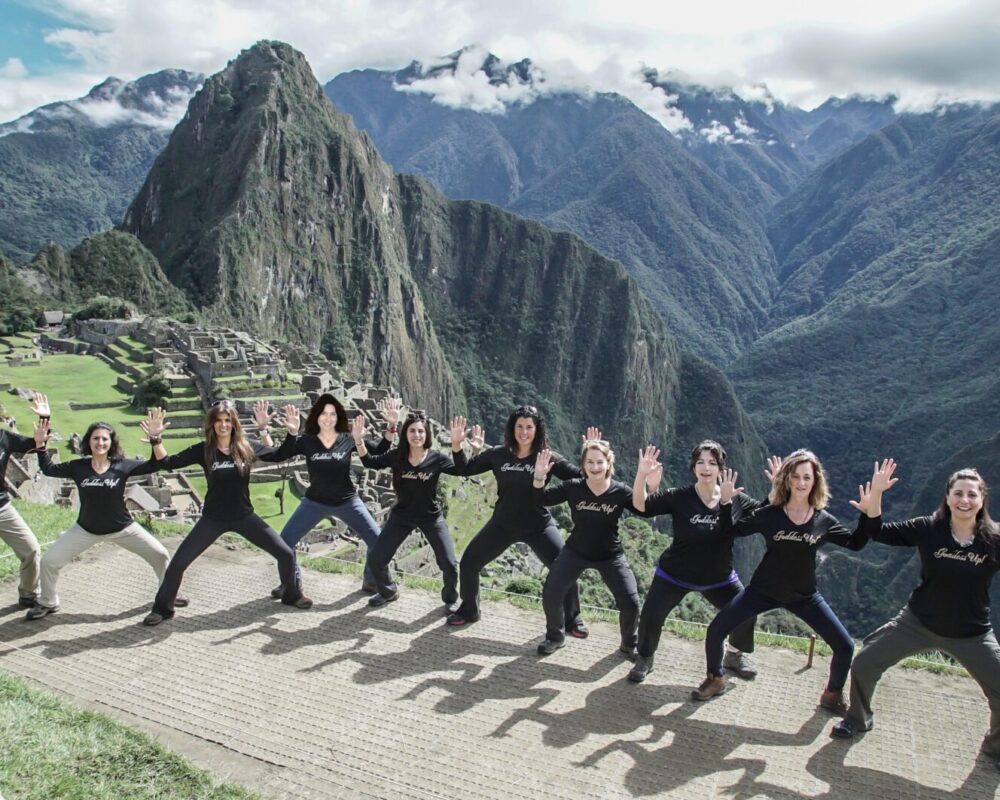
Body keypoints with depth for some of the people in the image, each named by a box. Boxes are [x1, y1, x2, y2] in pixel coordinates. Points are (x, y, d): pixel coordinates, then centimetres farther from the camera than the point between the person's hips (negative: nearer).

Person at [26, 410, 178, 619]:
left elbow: (153, 466, -19)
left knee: (160, 555, -4)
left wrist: (156, 438, -33)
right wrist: (40, 445, -17)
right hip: (86, 529, 1)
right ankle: (47, 603, 26)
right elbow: (49, 469, -3)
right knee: (48, 561, -1)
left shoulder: (122, 466, -13)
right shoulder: (78, 467, -8)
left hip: (123, 528, -1)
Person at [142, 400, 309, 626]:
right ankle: (162, 608, 21)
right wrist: (156, 439, -26)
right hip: (213, 519, 0)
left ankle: (292, 595, 21)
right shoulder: (203, 450, -9)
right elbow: (167, 463, -11)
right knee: (178, 562, -3)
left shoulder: (247, 448, -6)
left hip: (244, 516, 1)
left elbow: (280, 455, 0)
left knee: (286, 554, -4)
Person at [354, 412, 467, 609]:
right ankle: (389, 592, 32)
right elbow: (371, 462, 0)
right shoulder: (396, 455, -10)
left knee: (449, 564, -8)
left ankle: (450, 600, 22)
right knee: (375, 559, 2)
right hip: (401, 515, 2)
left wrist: (457, 444, -41)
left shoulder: (436, 458, -16)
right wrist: (358, 440, -15)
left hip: (431, 517, -2)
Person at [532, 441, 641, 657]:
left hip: (611, 556, -1)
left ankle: (629, 644, 21)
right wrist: (539, 476, -29)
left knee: (630, 602, -9)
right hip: (576, 552, 1)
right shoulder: (573, 487, -14)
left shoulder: (621, 492, -18)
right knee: (550, 593, -5)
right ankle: (555, 637, 22)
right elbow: (541, 500, -11)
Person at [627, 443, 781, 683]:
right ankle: (644, 660, 21)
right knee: (650, 616, -10)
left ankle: (734, 656, 33)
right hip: (675, 575, -2)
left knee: (746, 614, 0)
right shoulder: (679, 497, -20)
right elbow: (641, 505, -25)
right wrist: (642, 475, -42)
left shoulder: (736, 500, -13)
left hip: (719, 578, 3)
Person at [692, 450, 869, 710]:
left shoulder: (824, 521, -6)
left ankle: (833, 696, 23)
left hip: (804, 596, 1)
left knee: (845, 646, -6)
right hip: (764, 591, -1)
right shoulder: (770, 514, -10)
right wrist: (725, 502, -20)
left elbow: (855, 543, 2)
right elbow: (730, 532, -5)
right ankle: (715, 679, 20)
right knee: (716, 630, -8)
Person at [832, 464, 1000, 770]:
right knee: (863, 665, -3)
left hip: (972, 635, 0)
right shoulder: (928, 529, -12)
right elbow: (878, 532, -12)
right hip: (917, 624, 0)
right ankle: (858, 719, 25)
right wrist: (876, 493, -26)